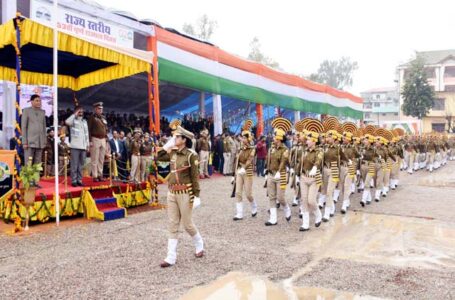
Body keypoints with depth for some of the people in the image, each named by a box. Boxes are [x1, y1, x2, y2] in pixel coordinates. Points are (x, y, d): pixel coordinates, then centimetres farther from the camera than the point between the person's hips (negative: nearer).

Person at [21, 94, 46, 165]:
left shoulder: (42, 112, 14)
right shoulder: (26, 111, 1)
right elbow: (23, 127, -2)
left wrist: (45, 141, 10)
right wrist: (24, 142, -9)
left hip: (40, 143, 4)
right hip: (30, 142, -4)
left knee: (38, 164, 6)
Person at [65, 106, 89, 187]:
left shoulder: (84, 121, 18)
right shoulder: (73, 120, 1)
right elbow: (67, 122, -24)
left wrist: (88, 145, 14)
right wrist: (75, 114, -14)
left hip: (83, 146, 5)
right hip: (75, 146, -5)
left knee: (81, 164, 9)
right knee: (74, 164, -4)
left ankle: (79, 180, 14)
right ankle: (74, 180, 1)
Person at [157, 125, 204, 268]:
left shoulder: (191, 155, -12)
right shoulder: (173, 153, 6)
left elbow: (195, 176, -12)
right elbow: (159, 157, 18)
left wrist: (196, 195, -14)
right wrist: (168, 145, 8)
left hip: (185, 193, -6)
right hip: (172, 193, 6)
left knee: (187, 224, 6)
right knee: (173, 225, 7)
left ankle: (199, 245, 33)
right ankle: (171, 257, 12)